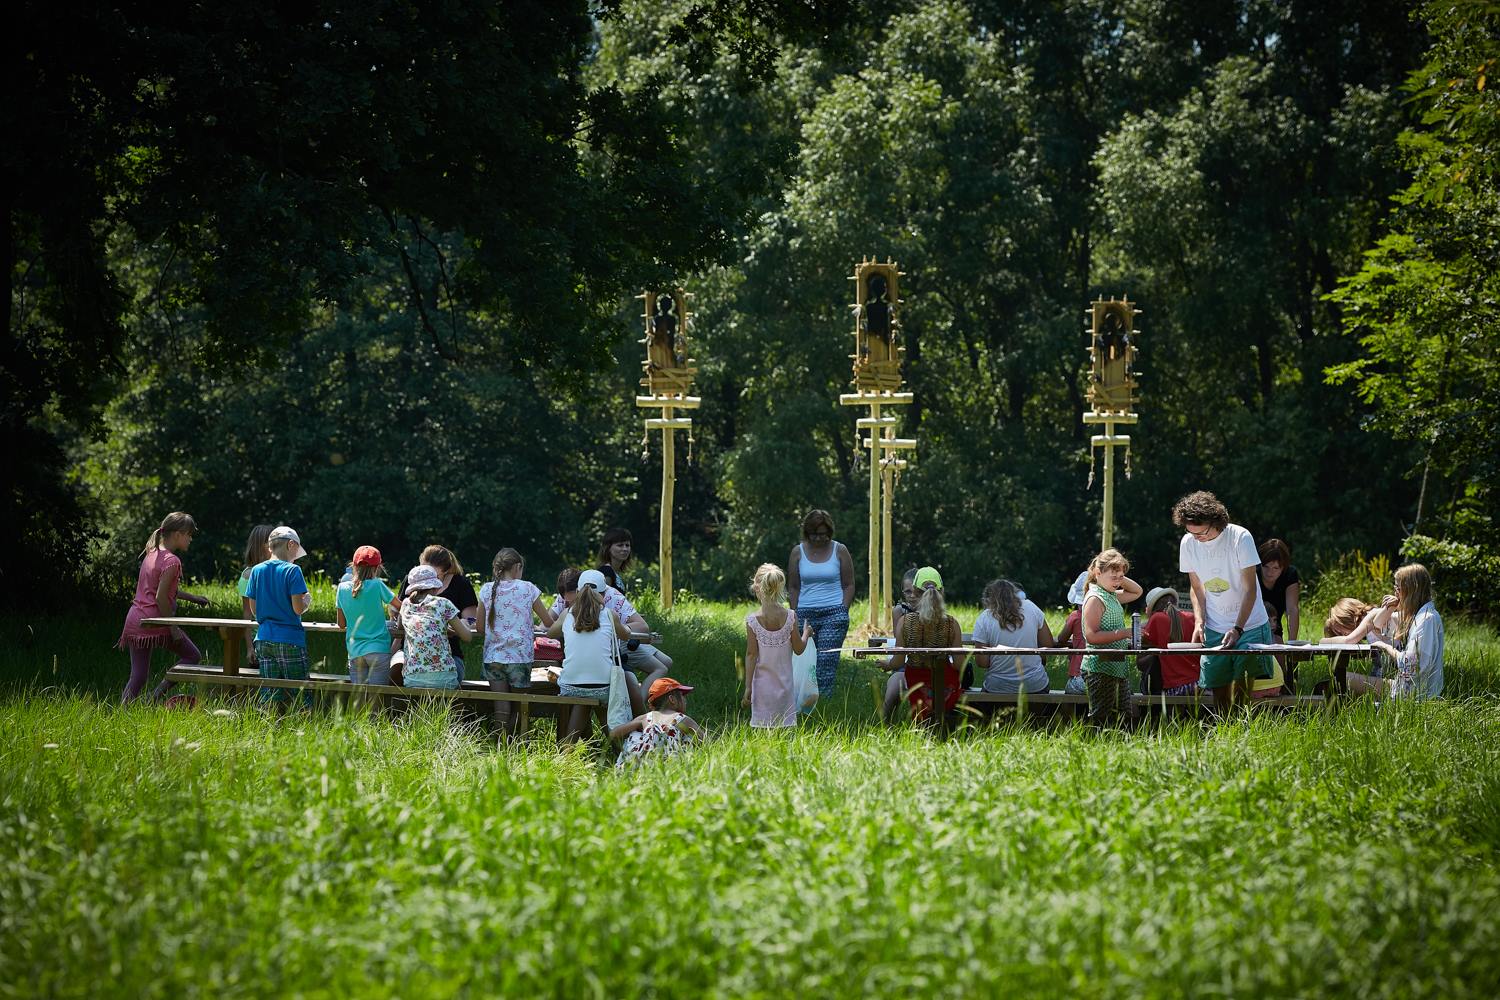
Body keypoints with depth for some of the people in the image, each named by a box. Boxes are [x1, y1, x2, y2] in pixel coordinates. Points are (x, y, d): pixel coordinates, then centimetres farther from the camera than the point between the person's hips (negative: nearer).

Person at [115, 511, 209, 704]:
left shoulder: (151, 554, 13)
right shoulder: (171, 561, -13)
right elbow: (161, 597, -19)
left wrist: (192, 598, 26)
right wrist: (173, 628, -14)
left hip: (134, 620, 8)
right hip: (156, 622, -8)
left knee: (138, 675, 9)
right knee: (192, 657, 11)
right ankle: (158, 694, -4)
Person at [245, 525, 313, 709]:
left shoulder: (257, 571, 7)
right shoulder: (292, 571, -8)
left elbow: (254, 609, 11)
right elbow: (298, 609, -13)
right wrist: (307, 600, 8)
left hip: (264, 638, 5)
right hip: (290, 639, -5)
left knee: (270, 694, 6)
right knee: (300, 694, 0)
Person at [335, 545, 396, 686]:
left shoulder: (343, 589, 3)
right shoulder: (377, 585, -8)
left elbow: (342, 624, 12)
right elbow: (399, 607, 5)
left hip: (354, 652, 3)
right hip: (378, 650, -3)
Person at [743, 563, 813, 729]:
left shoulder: (752, 620, -10)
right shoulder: (789, 617, -7)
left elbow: (751, 654, -8)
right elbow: (798, 648, 1)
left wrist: (748, 687, -3)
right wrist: (806, 634, 22)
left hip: (762, 684, -1)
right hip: (784, 683, 1)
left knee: (762, 728, 1)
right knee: (783, 729, 6)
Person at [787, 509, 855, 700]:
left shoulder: (839, 551, 4)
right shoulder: (798, 552, 8)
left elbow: (849, 585, 8)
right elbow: (793, 587, 11)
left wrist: (843, 611, -2)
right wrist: (796, 614, 2)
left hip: (833, 613, -2)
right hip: (806, 613, 2)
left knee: (827, 659, -11)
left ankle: (824, 698, -13)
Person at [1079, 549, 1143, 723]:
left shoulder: (1112, 596, 15)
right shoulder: (1095, 599, -13)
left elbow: (1137, 591, 32)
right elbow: (1091, 636, -22)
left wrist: (1120, 578, 12)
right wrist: (1123, 633, -25)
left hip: (1118, 667, 9)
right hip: (1100, 669, -9)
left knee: (1125, 716, 9)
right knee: (1100, 718, -9)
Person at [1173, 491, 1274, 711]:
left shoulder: (1240, 538, -16)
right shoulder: (1188, 543, -2)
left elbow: (1250, 589, -15)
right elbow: (1197, 588, 8)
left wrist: (1237, 629, -24)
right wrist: (1199, 622, -8)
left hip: (1249, 625, -4)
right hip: (1214, 628, 4)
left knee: (1245, 689, -12)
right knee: (1219, 691, 1)